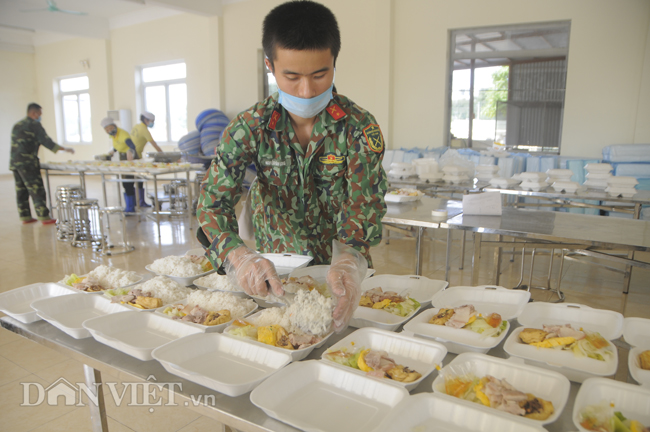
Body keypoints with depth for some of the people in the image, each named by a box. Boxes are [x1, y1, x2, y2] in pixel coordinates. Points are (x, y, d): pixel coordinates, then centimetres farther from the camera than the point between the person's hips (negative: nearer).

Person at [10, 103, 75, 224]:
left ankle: (25, 217, 16)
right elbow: (46, 141, -9)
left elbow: (16, 144, 22)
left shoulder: (17, 125, 19)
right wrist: (65, 149, -3)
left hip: (14, 162, 8)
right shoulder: (34, 124, -5)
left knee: (21, 190, 11)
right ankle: (44, 217, -7)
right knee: (36, 189, -7)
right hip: (28, 162, -8)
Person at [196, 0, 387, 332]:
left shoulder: (360, 129, -14)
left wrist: (349, 262, -43)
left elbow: (364, 205, -21)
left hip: (337, 270, -1)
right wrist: (238, 257, -36)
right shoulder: (249, 127, -11)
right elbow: (213, 200, -16)